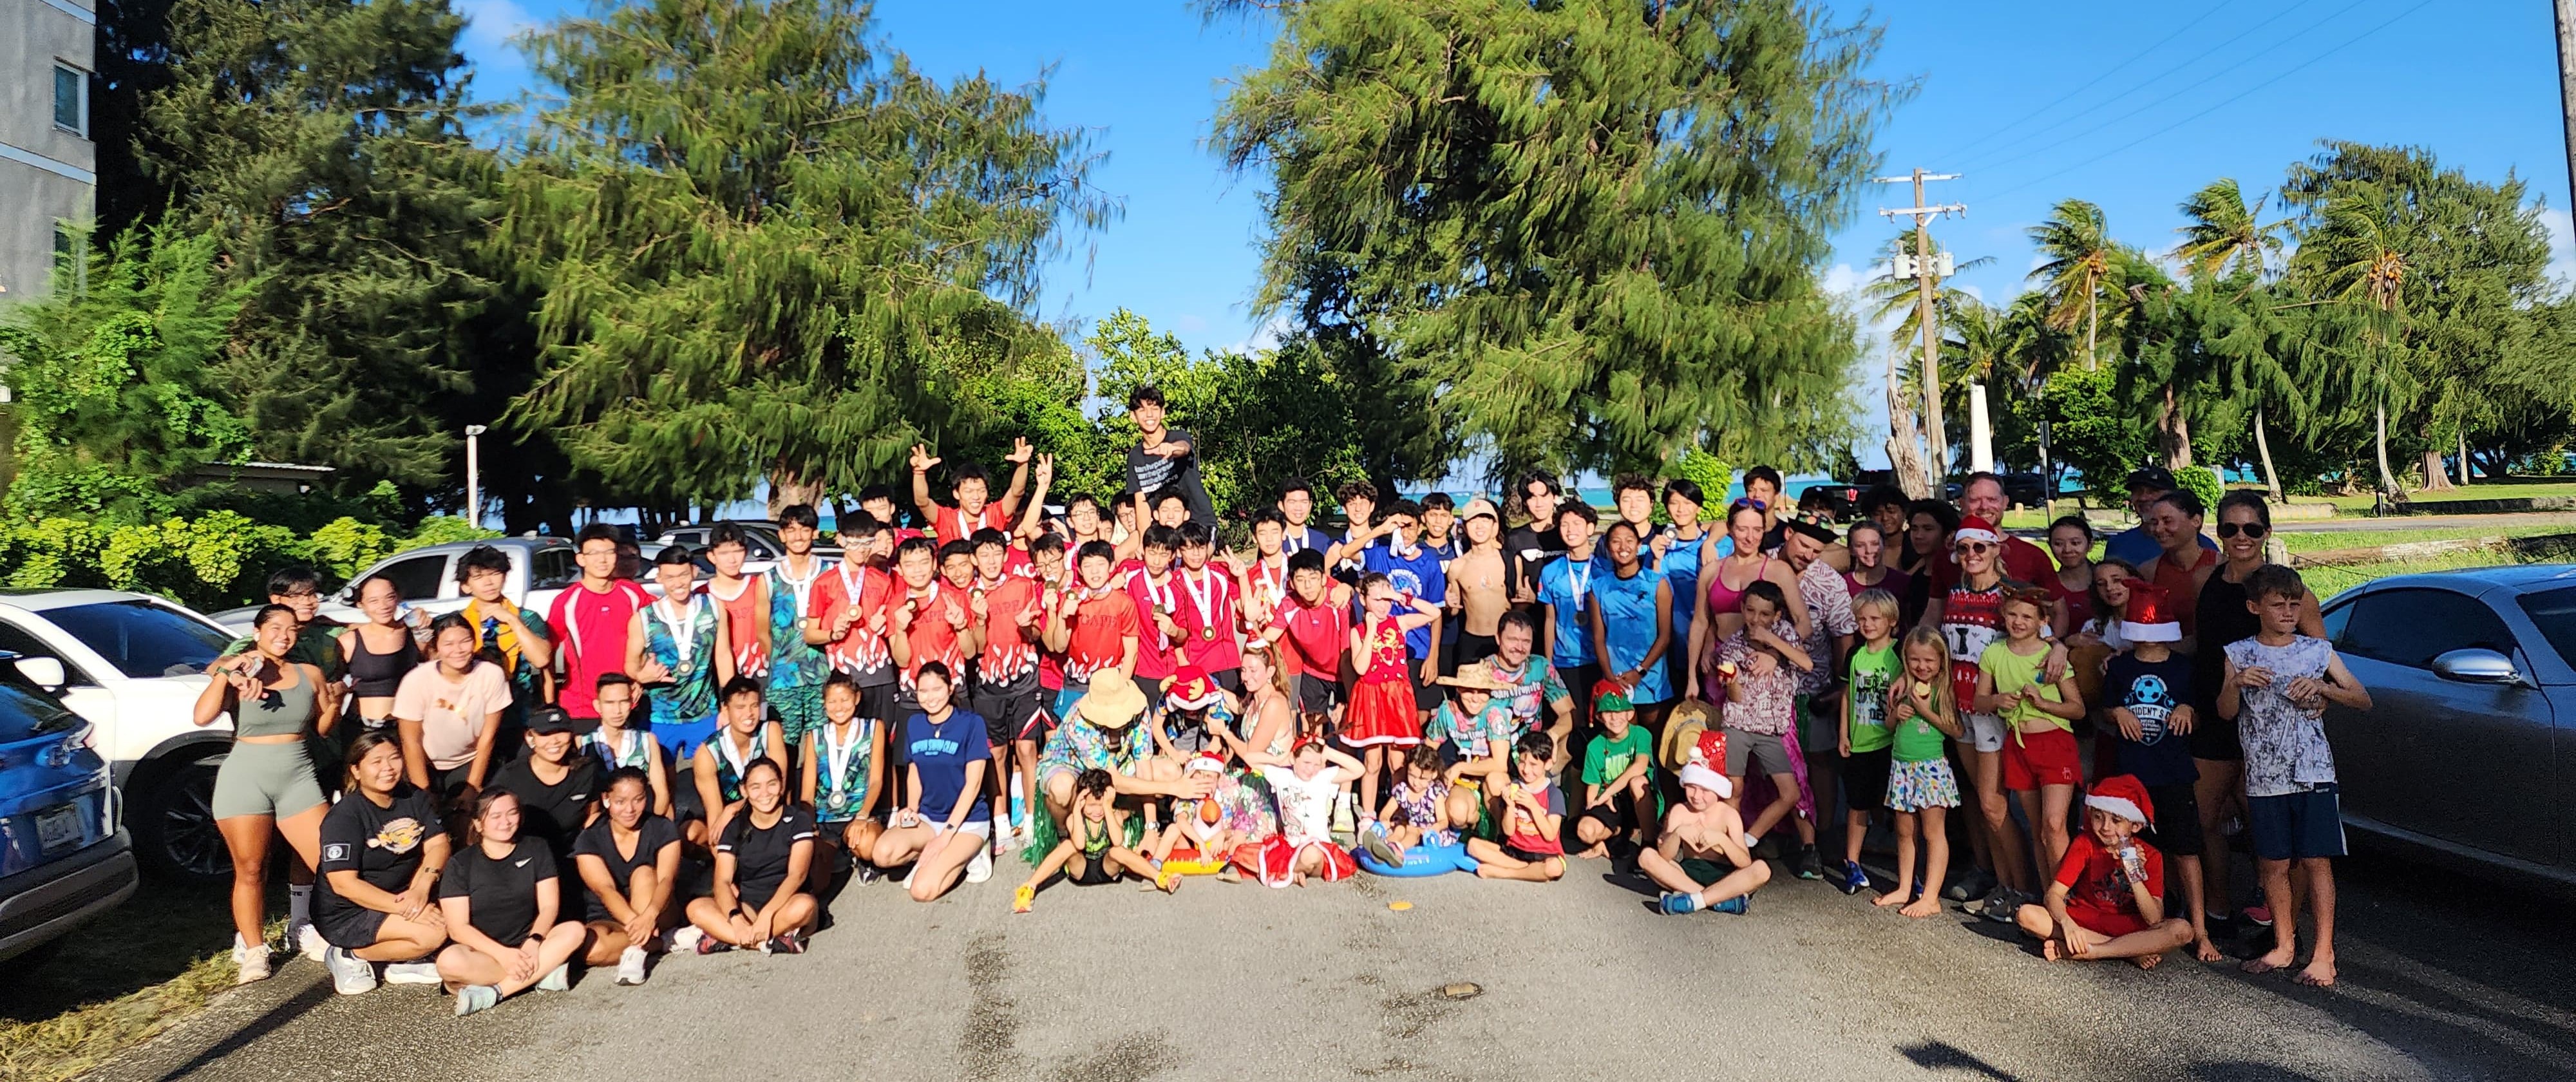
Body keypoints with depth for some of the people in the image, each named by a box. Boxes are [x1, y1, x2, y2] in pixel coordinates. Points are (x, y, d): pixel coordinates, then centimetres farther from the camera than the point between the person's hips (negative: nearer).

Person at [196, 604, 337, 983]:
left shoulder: (310, 674, 9)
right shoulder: (238, 674, 1)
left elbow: (323, 729, 13)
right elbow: (202, 717, -15)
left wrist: (334, 702, -6)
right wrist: (224, 672, -16)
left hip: (298, 778, 2)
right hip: (246, 778, -2)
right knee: (250, 870, 1)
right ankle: (253, 951, 12)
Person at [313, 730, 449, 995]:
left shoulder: (413, 798, 3)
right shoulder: (344, 816, -16)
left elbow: (438, 845, -6)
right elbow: (344, 884, -22)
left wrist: (421, 888, -25)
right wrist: (404, 907, -28)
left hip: (401, 898, 7)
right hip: (347, 915, -7)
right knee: (433, 934, -27)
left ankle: (402, 963, 2)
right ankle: (351, 956, -4)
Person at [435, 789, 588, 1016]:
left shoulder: (536, 850, 7)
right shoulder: (460, 864, -1)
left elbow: (549, 906, 0)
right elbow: (458, 928, -9)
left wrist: (534, 942, -21)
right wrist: (503, 954, -22)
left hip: (526, 946, 3)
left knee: (575, 931, -25)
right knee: (450, 961, -35)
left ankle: (493, 992, -28)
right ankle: (543, 975, -26)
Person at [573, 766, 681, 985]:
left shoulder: (663, 829, -4)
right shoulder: (589, 840, -6)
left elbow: (666, 880, -20)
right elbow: (605, 890, -22)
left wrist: (649, 915, -43)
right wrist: (633, 920, -43)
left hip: (657, 915, 1)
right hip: (609, 919, 0)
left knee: (644, 873, -29)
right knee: (590, 948, -35)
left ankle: (636, 950, -35)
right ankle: (656, 942, -18)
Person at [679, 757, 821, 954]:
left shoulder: (799, 821, -5)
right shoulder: (735, 829, 3)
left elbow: (797, 875, -17)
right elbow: (722, 881, -9)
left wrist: (766, 915, -32)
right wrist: (736, 919, -29)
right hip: (747, 907, 3)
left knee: (804, 905, -37)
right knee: (696, 908, -23)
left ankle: (719, 936, -27)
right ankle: (777, 940, -32)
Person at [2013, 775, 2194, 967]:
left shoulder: (2150, 857, -7)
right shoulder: (2085, 845, -7)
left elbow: (2155, 920, -16)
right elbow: (2054, 894, -16)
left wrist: (2135, 876, -28)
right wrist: (2067, 923, -36)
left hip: (2128, 926, 0)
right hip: (2082, 921, 0)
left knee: (2183, 931, -29)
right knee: (2026, 915, -27)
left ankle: (2074, 952, -29)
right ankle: (2132, 951, -22)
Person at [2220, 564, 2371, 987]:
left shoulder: (2317, 651, 4)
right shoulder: (2239, 654, 3)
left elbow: (2363, 699, 7)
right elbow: (2226, 712, 0)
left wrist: (2322, 687, -11)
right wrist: (2236, 683, -20)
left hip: (2314, 773, -1)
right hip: (2264, 777, 1)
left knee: (2317, 861, -1)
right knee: (2274, 864, 7)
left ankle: (2323, 953, 5)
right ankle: (2284, 946, 20)